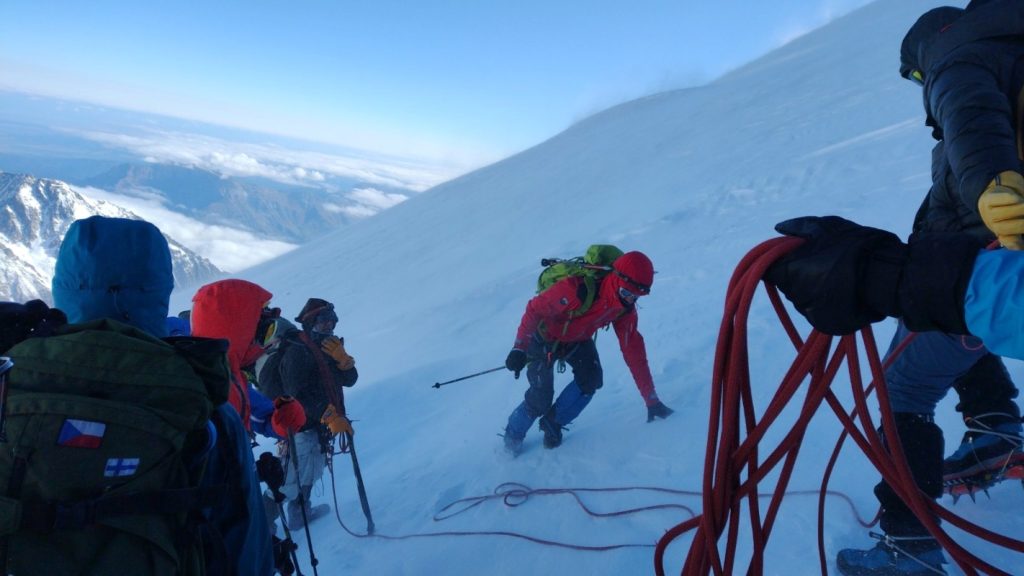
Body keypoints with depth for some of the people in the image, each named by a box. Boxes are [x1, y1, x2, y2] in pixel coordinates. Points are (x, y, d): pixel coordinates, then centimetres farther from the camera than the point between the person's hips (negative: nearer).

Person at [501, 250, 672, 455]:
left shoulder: (625, 308, -18)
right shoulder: (577, 289, -39)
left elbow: (634, 350, -12)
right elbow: (534, 309, -29)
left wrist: (651, 400, -11)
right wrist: (519, 348, -36)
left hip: (577, 339, 5)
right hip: (544, 337, -5)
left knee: (591, 379, -19)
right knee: (541, 399, -14)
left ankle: (553, 422, 6)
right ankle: (513, 435, 18)